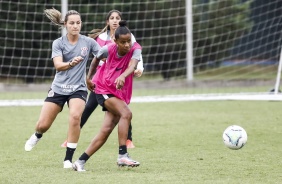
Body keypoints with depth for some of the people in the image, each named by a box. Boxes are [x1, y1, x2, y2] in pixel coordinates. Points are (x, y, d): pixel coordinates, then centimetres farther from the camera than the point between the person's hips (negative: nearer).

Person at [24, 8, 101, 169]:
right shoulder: (58, 43, -4)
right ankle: (37, 136, 43)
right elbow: (58, 65, -18)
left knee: (75, 116, -29)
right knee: (43, 124, 1)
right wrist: (72, 63, -39)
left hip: (78, 88, -1)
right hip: (59, 88, 1)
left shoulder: (89, 42, -3)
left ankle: (69, 159, -15)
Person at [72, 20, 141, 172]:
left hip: (121, 93, 3)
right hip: (104, 89, -3)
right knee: (126, 114, -28)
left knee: (106, 130, 0)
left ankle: (80, 162, 8)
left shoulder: (135, 49, -16)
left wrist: (123, 76, -57)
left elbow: (132, 65, -37)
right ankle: (122, 155, -31)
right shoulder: (108, 49, -15)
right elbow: (96, 59, 8)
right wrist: (89, 78, 16)